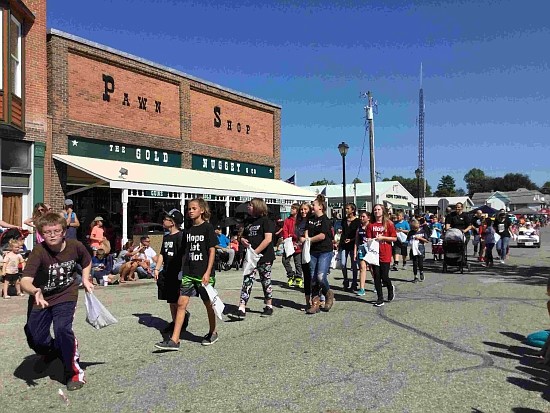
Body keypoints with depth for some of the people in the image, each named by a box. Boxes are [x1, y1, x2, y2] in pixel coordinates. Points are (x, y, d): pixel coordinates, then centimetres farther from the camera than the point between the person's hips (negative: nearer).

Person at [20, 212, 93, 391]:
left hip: (66, 295, -1)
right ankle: (52, 351, 42)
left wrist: (85, 278, -7)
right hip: (41, 298, 1)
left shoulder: (75, 246, -16)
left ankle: (74, 372, -2)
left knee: (62, 328, -23)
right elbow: (25, 281, -37)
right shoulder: (39, 251, -25)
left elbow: (87, 262, 8)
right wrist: (35, 291, -58)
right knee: (35, 339, 2)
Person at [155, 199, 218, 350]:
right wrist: (184, 271, 13)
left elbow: (212, 251, -9)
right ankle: (174, 340, -1)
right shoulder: (188, 231, 11)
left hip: (204, 273, -5)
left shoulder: (207, 228, -7)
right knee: (181, 303, -2)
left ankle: (213, 332, 29)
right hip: (189, 273, 5)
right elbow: (187, 252, 16)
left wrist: (208, 272, -14)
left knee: (208, 303, 9)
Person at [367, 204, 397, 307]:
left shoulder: (389, 223, 0)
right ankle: (380, 299, 15)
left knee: (384, 276, -2)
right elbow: (369, 239, 6)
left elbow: (394, 238, -1)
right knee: (376, 276, 3)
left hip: (385, 254, -2)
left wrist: (382, 237, -11)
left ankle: (391, 288, 32)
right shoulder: (370, 225, 6)